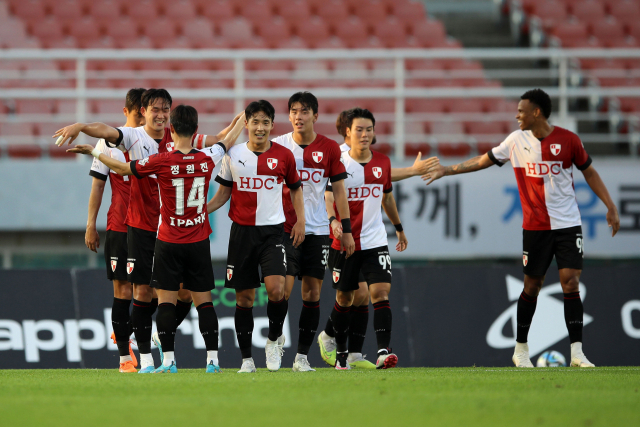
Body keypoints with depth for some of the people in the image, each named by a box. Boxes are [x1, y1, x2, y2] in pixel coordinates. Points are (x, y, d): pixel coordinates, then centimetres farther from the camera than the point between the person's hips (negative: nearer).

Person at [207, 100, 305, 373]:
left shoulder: (283, 156, 1)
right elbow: (223, 193, 11)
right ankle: (246, 358, 11)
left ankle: (275, 339, 5)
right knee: (244, 297, 3)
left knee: (276, 287, -20)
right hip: (242, 232, 1)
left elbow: (295, 187, 15)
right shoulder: (234, 155, 3)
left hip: (272, 230, -1)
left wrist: (300, 220, 4)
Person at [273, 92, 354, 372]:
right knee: (283, 289, -11)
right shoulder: (278, 146, 1)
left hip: (318, 231, 1)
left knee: (312, 293, 1)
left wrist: (346, 230, 4)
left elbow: (339, 190, 8)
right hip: (285, 230, -1)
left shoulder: (329, 148, 4)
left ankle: (302, 356, 6)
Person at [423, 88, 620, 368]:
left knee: (570, 282, -10)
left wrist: (610, 206, 1)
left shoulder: (568, 140, -5)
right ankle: (521, 349, 16)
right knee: (532, 285, 3)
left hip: (567, 224, -2)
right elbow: (483, 161, 12)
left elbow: (589, 172, 6)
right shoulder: (517, 140, 1)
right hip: (535, 226, 2)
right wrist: (447, 170, 13)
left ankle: (576, 352, -9)